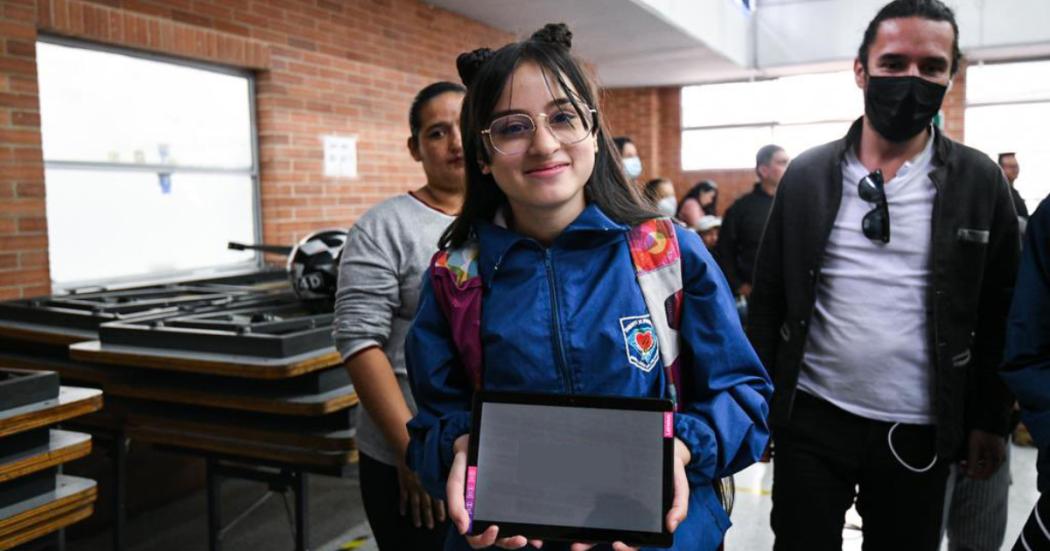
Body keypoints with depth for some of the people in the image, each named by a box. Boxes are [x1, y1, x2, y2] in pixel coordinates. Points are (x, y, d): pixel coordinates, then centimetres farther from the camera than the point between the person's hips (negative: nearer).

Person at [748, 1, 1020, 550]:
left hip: (919, 432, 1)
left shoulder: (980, 183, -1)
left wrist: (990, 421, 2)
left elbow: (999, 315, 3)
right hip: (811, 420, 0)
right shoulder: (807, 174, -1)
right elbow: (768, 297, 1)